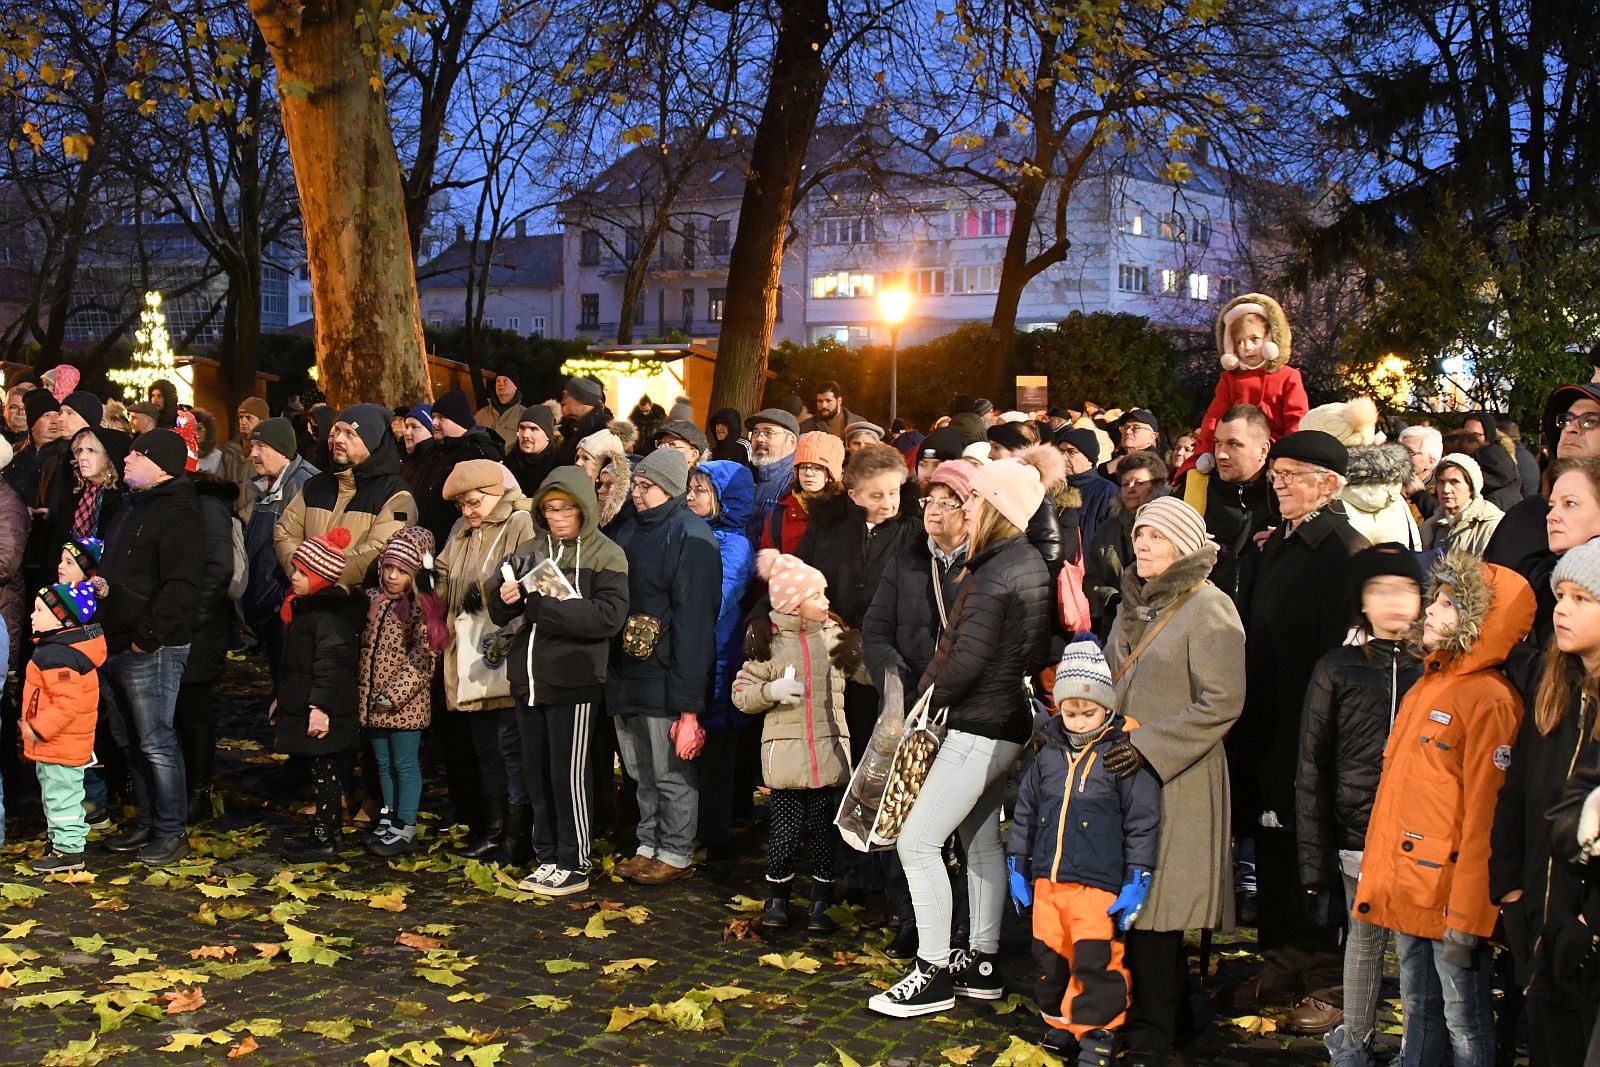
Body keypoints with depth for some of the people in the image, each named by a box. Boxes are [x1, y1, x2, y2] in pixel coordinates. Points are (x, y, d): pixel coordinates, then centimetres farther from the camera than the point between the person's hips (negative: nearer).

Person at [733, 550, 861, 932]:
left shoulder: (835, 635, 5)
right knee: (787, 823, 3)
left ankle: (820, 904, 17)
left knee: (824, 827, 6)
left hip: (829, 747, 2)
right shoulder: (769, 642, -2)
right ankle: (777, 897, 21)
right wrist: (771, 691, -17)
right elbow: (741, 693, 1)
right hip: (786, 749, -2)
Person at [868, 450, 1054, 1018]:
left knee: (918, 841, -5)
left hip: (979, 725, -10)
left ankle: (934, 974, 0)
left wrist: (928, 693, -5)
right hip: (1010, 720, 10)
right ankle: (980, 963, 26)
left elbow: (965, 662, -24)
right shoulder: (1032, 563, 9)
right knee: (981, 838, 18)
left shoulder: (994, 573, -21)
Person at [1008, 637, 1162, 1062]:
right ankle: (1060, 1023, 28)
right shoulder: (1049, 754, 9)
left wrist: (1135, 882, -8)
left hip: (1099, 883, -5)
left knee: (1096, 960, -7)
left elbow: (1142, 822, -5)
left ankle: (1098, 1031, 8)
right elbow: (1025, 812, 18)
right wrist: (1018, 867, 17)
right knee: (1050, 956, 12)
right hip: (1047, 880, 5)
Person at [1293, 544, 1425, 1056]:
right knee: (1365, 939, 10)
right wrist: (1315, 859, 1)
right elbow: (1313, 769, 5)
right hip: (1360, 836, 0)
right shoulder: (1337, 671, 4)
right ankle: (1352, 1046, 24)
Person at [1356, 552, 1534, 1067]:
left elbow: (1484, 814, -17)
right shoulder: (1426, 686, 13)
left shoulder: (1490, 700, -14)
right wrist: (1376, 874, 14)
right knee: (1418, 1010, 18)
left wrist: (1467, 916, -18)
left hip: (1449, 891, -8)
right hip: (1407, 889, 8)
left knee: (1465, 1024, 1)